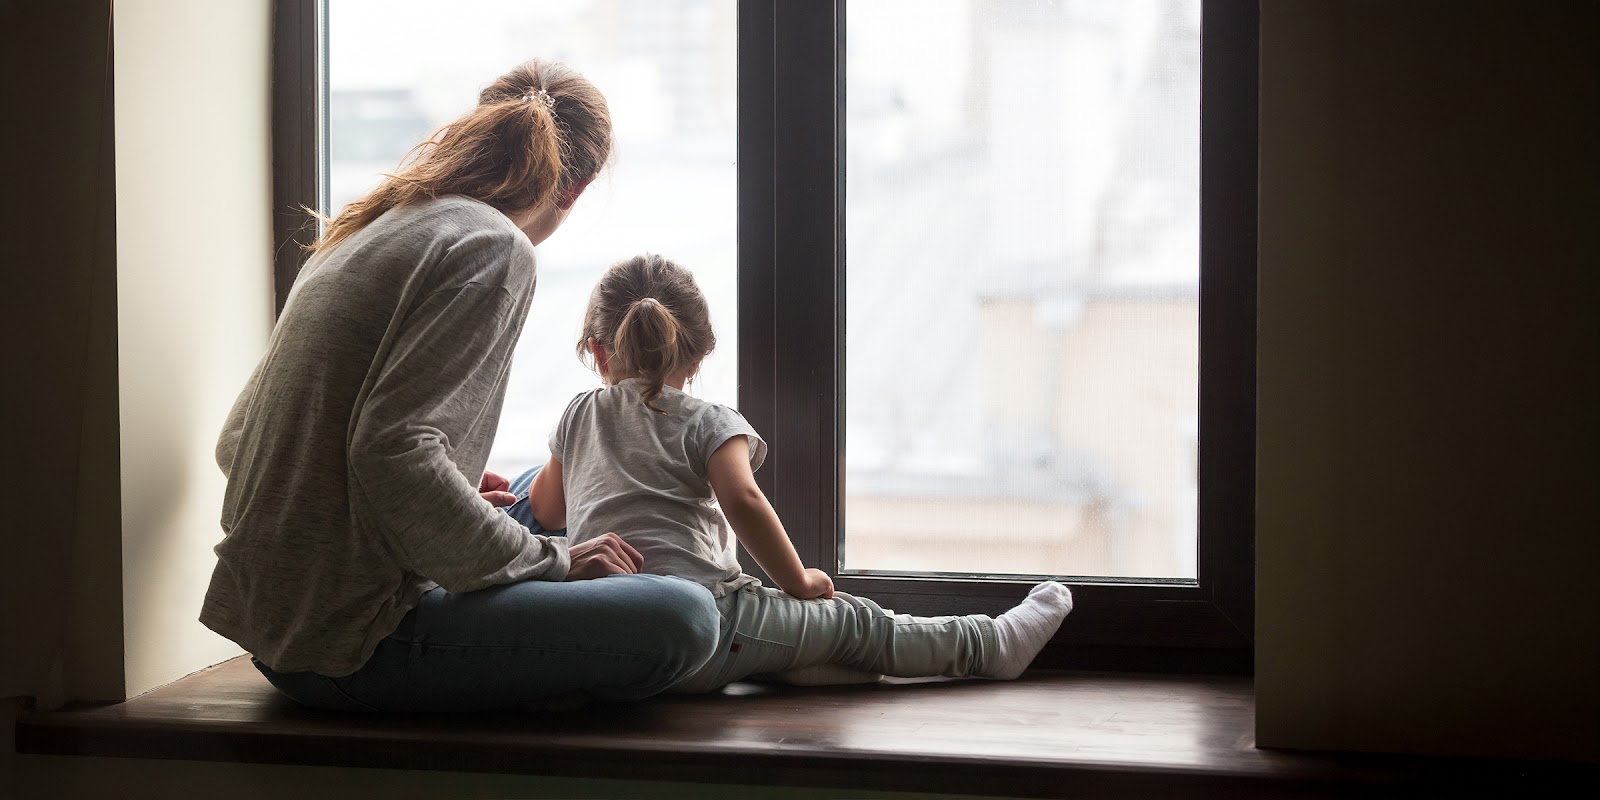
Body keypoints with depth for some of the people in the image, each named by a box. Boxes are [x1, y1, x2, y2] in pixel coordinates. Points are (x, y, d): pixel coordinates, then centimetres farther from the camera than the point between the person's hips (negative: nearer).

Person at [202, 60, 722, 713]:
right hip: (357, 648, -10)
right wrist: (550, 559, -13)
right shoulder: (494, 248, -10)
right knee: (683, 617, -17)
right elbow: (391, 451, -23)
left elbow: (235, 444, 18)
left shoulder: (357, 234, 16)